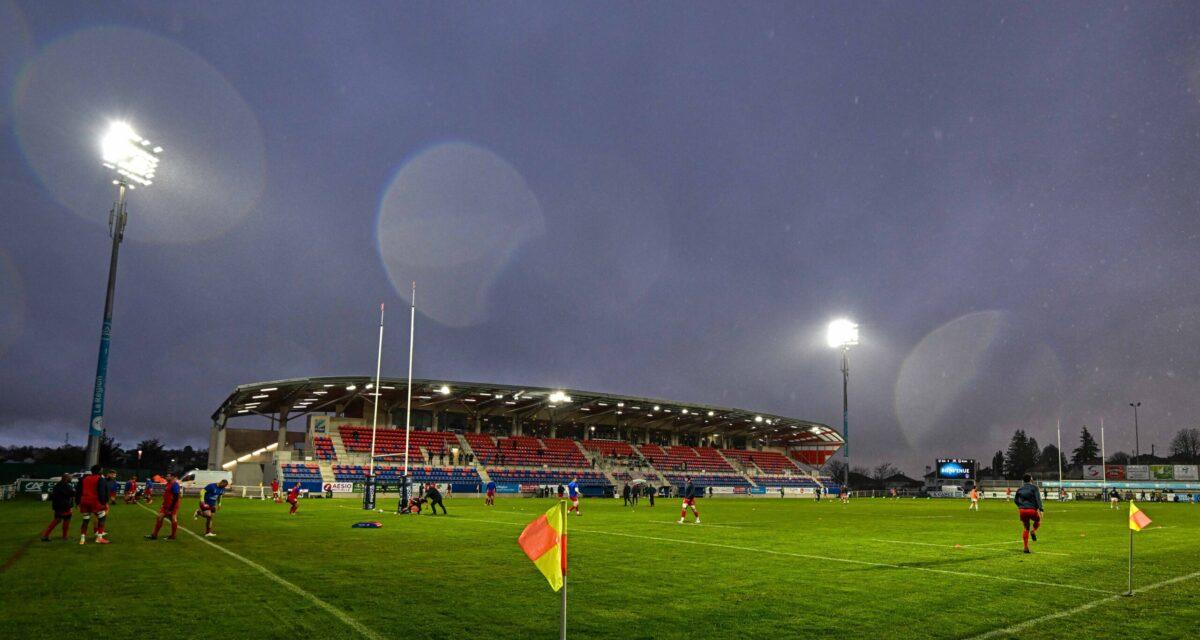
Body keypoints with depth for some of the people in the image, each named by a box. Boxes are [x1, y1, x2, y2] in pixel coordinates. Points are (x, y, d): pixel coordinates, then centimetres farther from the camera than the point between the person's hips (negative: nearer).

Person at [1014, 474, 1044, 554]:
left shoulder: (1020, 489, 13)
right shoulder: (1034, 488, -1)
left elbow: (1015, 500, 21)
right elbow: (1038, 499, -12)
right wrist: (1040, 509, -18)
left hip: (1022, 510, 4)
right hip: (1032, 510, -4)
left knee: (1026, 528, 13)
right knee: (1037, 520, 29)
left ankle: (1026, 547, 7)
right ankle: (1033, 531, 0)